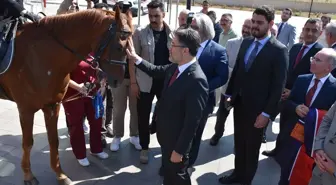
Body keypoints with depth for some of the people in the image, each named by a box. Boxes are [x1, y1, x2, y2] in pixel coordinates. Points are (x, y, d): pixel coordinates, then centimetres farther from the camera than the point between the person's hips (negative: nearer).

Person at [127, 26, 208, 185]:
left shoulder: (196, 80, -33)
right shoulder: (175, 67, -7)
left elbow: (192, 121, -29)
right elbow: (157, 71, 15)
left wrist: (179, 150, -22)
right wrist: (136, 58, 7)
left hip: (176, 142, -7)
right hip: (166, 136, 7)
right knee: (167, 172, 30)